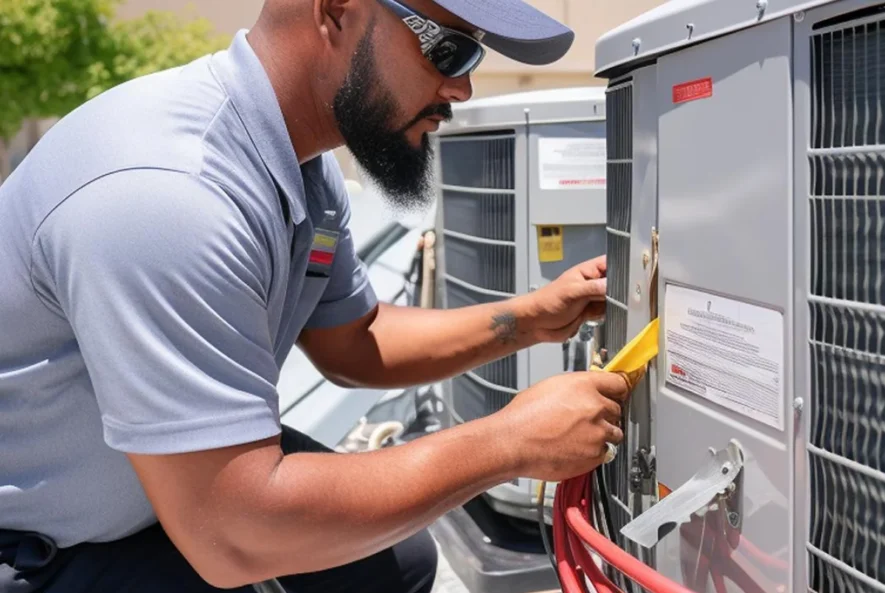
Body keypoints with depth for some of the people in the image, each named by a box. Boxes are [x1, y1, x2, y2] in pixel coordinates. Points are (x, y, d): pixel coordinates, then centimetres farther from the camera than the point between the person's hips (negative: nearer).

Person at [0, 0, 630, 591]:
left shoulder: (303, 163, -6)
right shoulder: (164, 193, -35)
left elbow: (352, 345, 9)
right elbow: (231, 539, -33)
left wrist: (529, 320, -4)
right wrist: (510, 442, -26)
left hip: (185, 473, 8)